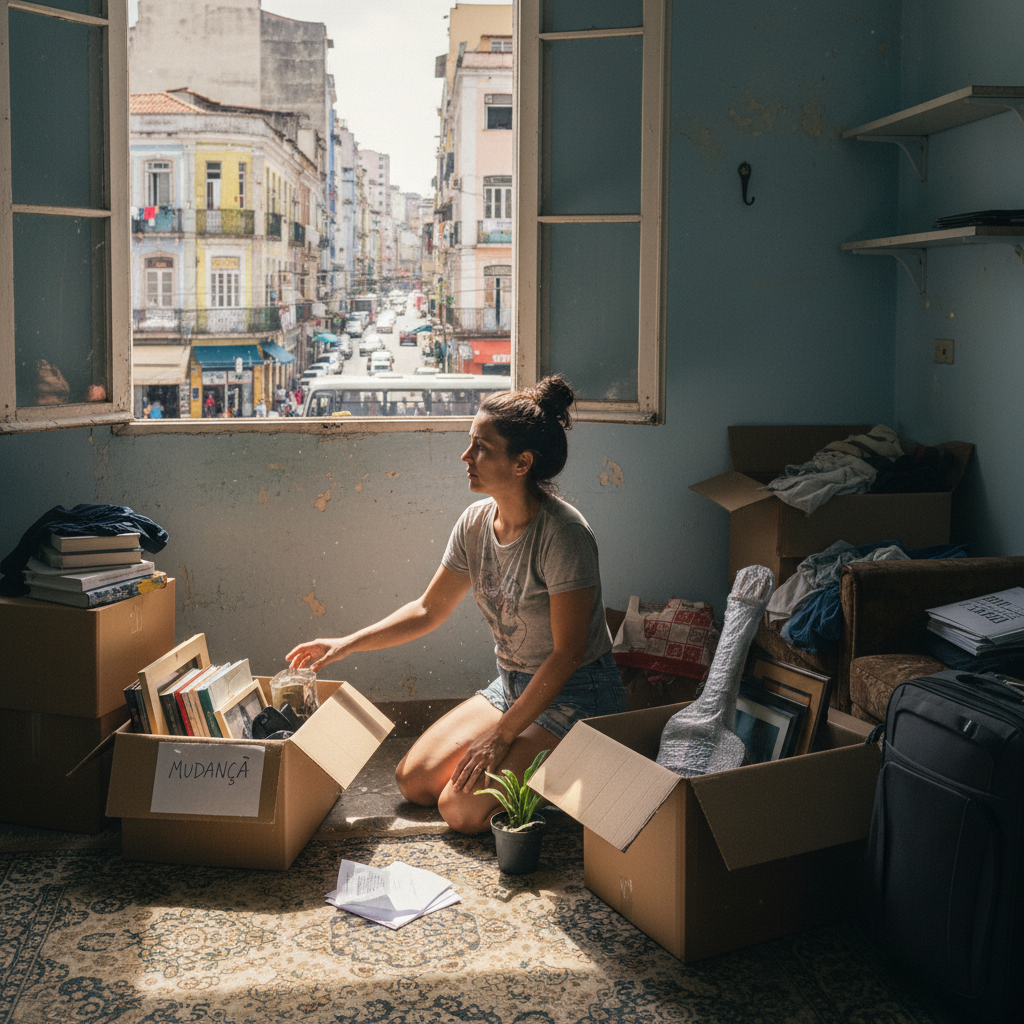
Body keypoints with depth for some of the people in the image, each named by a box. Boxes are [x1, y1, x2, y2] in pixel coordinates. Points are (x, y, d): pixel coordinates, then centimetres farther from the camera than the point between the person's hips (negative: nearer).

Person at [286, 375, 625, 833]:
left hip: (575, 696, -8)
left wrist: (502, 735, -20)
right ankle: (534, 766, 16)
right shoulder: (475, 523, -3)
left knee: (462, 808, -18)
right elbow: (429, 610, 10)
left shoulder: (563, 534, -25)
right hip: (512, 685, 8)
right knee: (414, 780, 1)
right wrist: (347, 644, 2)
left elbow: (567, 653, -22)